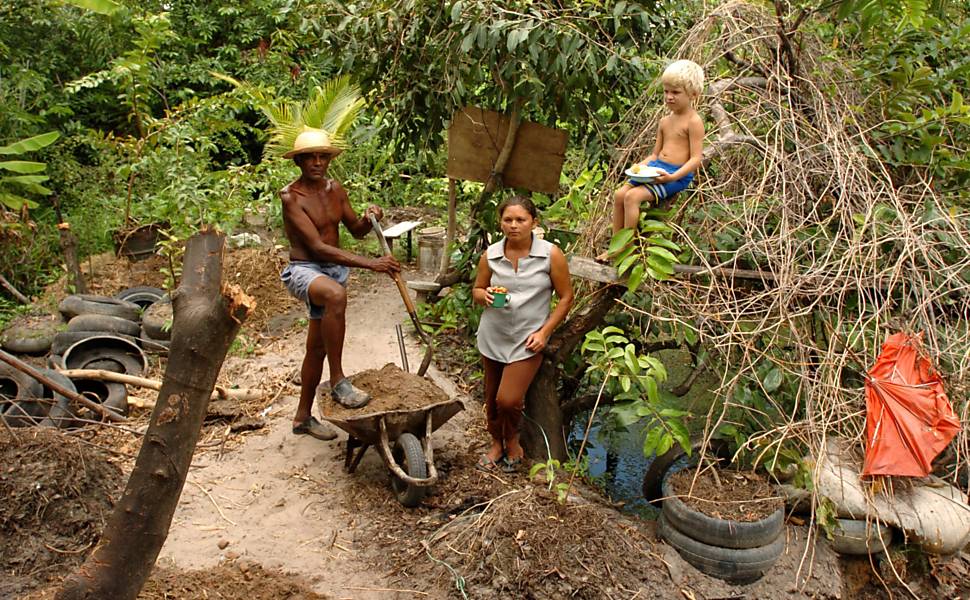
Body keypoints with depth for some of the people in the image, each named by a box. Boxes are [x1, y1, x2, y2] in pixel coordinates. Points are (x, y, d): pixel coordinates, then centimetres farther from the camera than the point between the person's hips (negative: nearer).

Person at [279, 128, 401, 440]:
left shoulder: (335, 189, 5)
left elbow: (356, 231, 15)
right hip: (304, 270, -7)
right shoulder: (291, 197, -16)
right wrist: (371, 263, -29)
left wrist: (368, 219, -11)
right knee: (336, 294, -41)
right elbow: (318, 247, -24)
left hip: (334, 271, 7)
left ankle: (303, 417, 31)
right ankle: (338, 382, -28)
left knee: (317, 347, 14)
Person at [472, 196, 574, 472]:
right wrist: (485, 296, -15)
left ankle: (512, 441, 21)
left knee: (508, 400, -11)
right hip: (492, 336, 3)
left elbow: (566, 297, -3)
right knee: (492, 398, 14)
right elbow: (477, 290, 10)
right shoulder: (490, 255, -3)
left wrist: (544, 332, -11)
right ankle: (496, 444, 39)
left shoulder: (551, 255, -10)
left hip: (527, 340, -3)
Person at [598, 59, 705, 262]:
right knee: (620, 194, -5)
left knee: (633, 196, -24)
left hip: (677, 175, -8)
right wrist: (639, 166, 2)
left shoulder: (693, 122, -9)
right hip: (655, 168, 8)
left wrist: (673, 176, -27)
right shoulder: (665, 122, 15)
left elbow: (695, 158, -15)